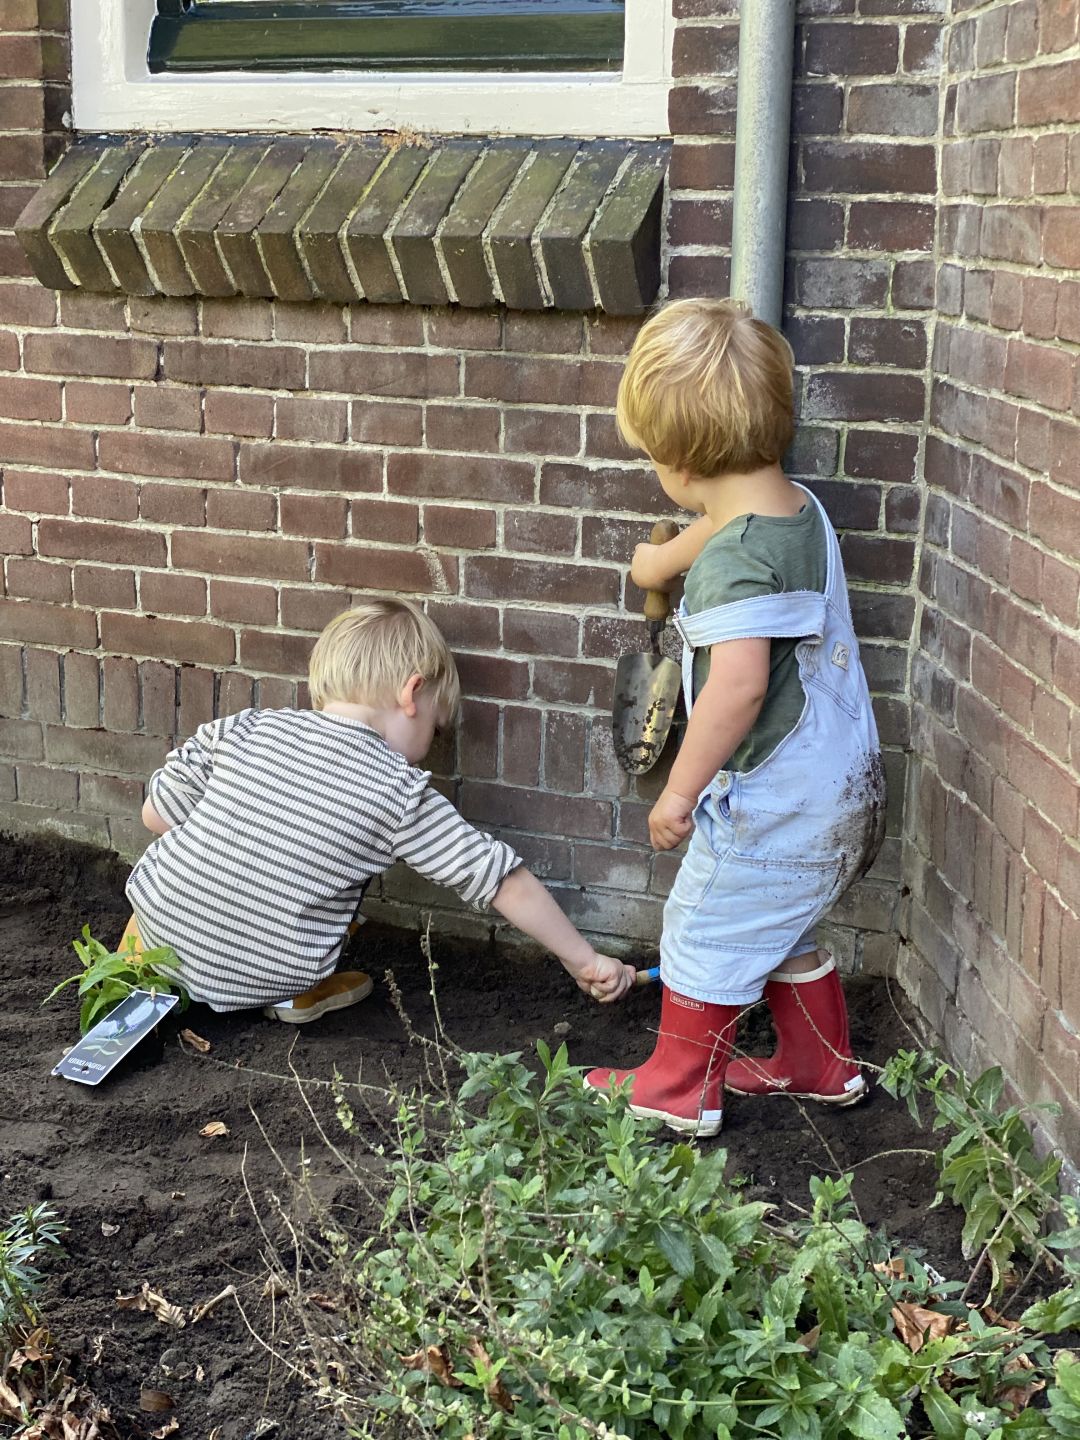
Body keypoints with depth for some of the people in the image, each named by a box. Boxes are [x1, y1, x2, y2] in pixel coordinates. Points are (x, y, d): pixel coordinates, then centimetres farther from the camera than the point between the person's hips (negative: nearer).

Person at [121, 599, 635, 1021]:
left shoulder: (244, 729, -5)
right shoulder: (404, 792, -11)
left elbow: (158, 816, 3)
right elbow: (508, 885, -9)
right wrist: (585, 961, 2)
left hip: (163, 928, 2)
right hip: (262, 981, -2)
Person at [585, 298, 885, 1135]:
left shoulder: (737, 558, -25)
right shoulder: (796, 507, 5)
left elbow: (739, 682, -34)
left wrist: (681, 789, -24)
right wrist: (666, 561, 46)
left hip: (778, 802, -9)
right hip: (842, 790, 9)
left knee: (707, 933, 8)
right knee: (776, 931, 26)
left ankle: (677, 1090, 24)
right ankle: (820, 1064, 39)